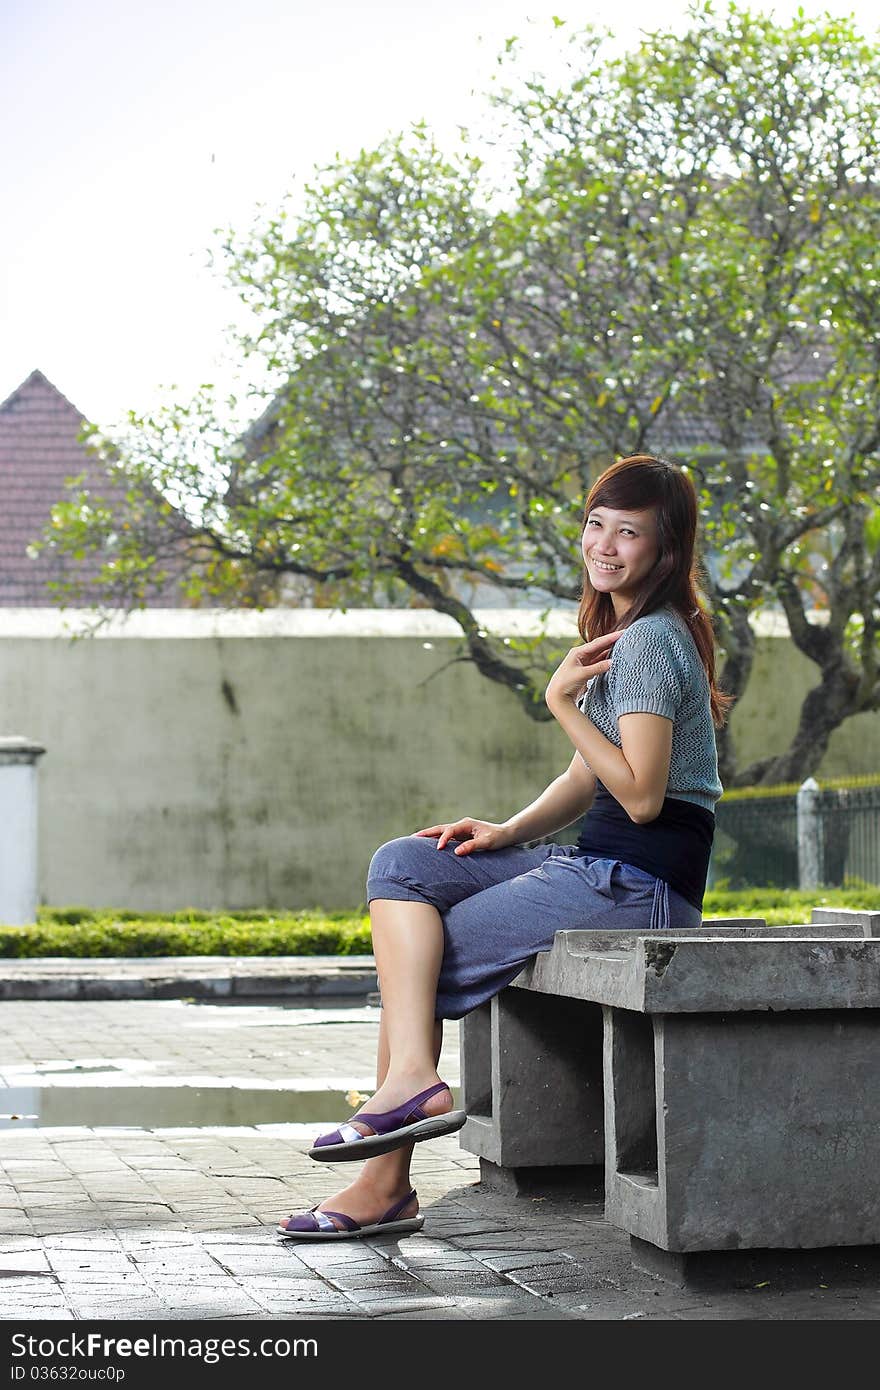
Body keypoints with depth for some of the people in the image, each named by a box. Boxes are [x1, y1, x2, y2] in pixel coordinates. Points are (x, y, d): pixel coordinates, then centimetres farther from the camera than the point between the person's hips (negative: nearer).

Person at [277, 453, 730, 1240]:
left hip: (641, 883, -10)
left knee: (426, 959, -7)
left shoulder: (649, 642, -14)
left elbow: (640, 796, -21)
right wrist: (511, 831, 3)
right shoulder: (621, 631, 17)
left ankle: (387, 1181, -3)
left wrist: (562, 701, -16)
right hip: (600, 866, 10)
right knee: (402, 866, 0)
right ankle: (412, 1077, -13)